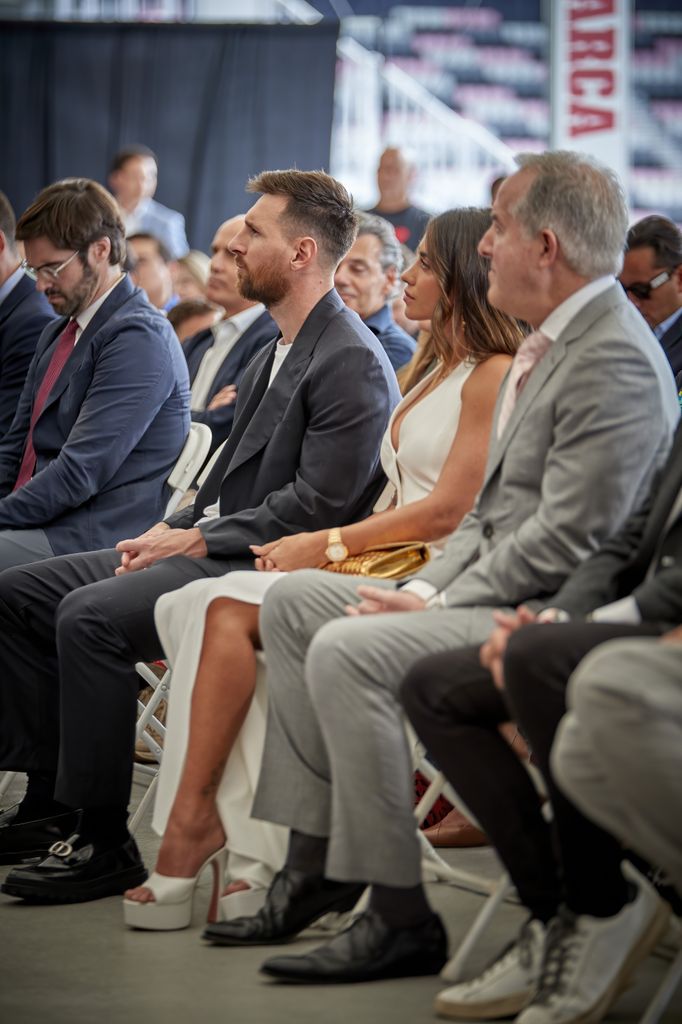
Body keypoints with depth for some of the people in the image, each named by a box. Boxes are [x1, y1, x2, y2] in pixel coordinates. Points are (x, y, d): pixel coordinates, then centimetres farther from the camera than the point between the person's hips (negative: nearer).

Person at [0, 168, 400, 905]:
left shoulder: (353, 364, -13)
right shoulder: (279, 351, 19)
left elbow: (318, 506, -20)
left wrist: (198, 541, -16)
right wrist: (175, 530, 5)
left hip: (262, 568, -11)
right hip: (210, 548, 11)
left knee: (90, 615, -30)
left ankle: (102, 841, -21)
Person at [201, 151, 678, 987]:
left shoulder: (613, 360, -18)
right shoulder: (549, 341, 15)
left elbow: (563, 540, -22)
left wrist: (442, 605, -17)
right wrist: (428, 586, 4)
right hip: (492, 592, 11)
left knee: (350, 650, -25)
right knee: (293, 601, 10)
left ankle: (400, 918, -18)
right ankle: (316, 862, 8)